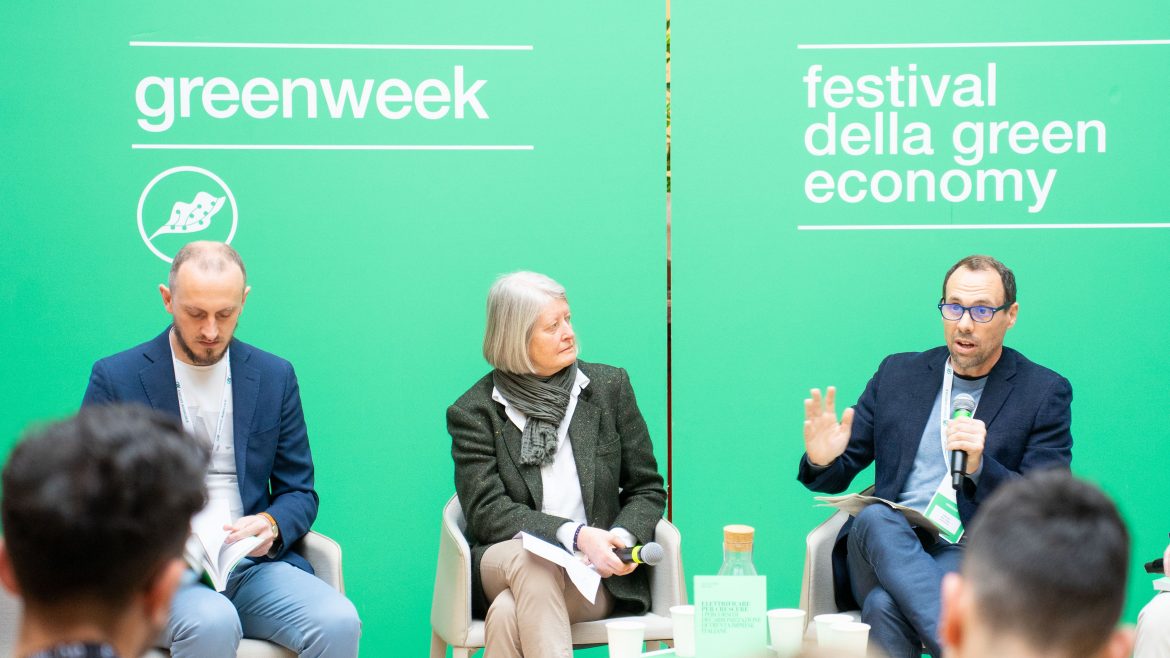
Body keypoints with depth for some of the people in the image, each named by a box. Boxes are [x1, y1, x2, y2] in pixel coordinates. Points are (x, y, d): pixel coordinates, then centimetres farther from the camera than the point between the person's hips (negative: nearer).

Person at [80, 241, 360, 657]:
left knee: (338, 622, -27)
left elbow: (299, 492, 14)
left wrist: (271, 525, -10)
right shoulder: (115, 378, 3)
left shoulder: (275, 377, 11)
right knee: (212, 623, -37)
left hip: (255, 564, 3)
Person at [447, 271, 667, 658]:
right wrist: (573, 534, -21)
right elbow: (487, 512, -7)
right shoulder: (473, 412, 2)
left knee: (509, 614, -33)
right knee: (531, 558, -37)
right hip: (500, 565, 0)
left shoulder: (610, 387, 8)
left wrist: (621, 537, -12)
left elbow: (648, 489, 11)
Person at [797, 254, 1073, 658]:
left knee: (886, 606, -37)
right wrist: (822, 460, -9)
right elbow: (839, 474, 18)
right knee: (876, 518, -36)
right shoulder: (898, 374, 16)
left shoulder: (1045, 393, 7)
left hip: (974, 561, -4)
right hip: (883, 549, 4)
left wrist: (980, 467, -19)